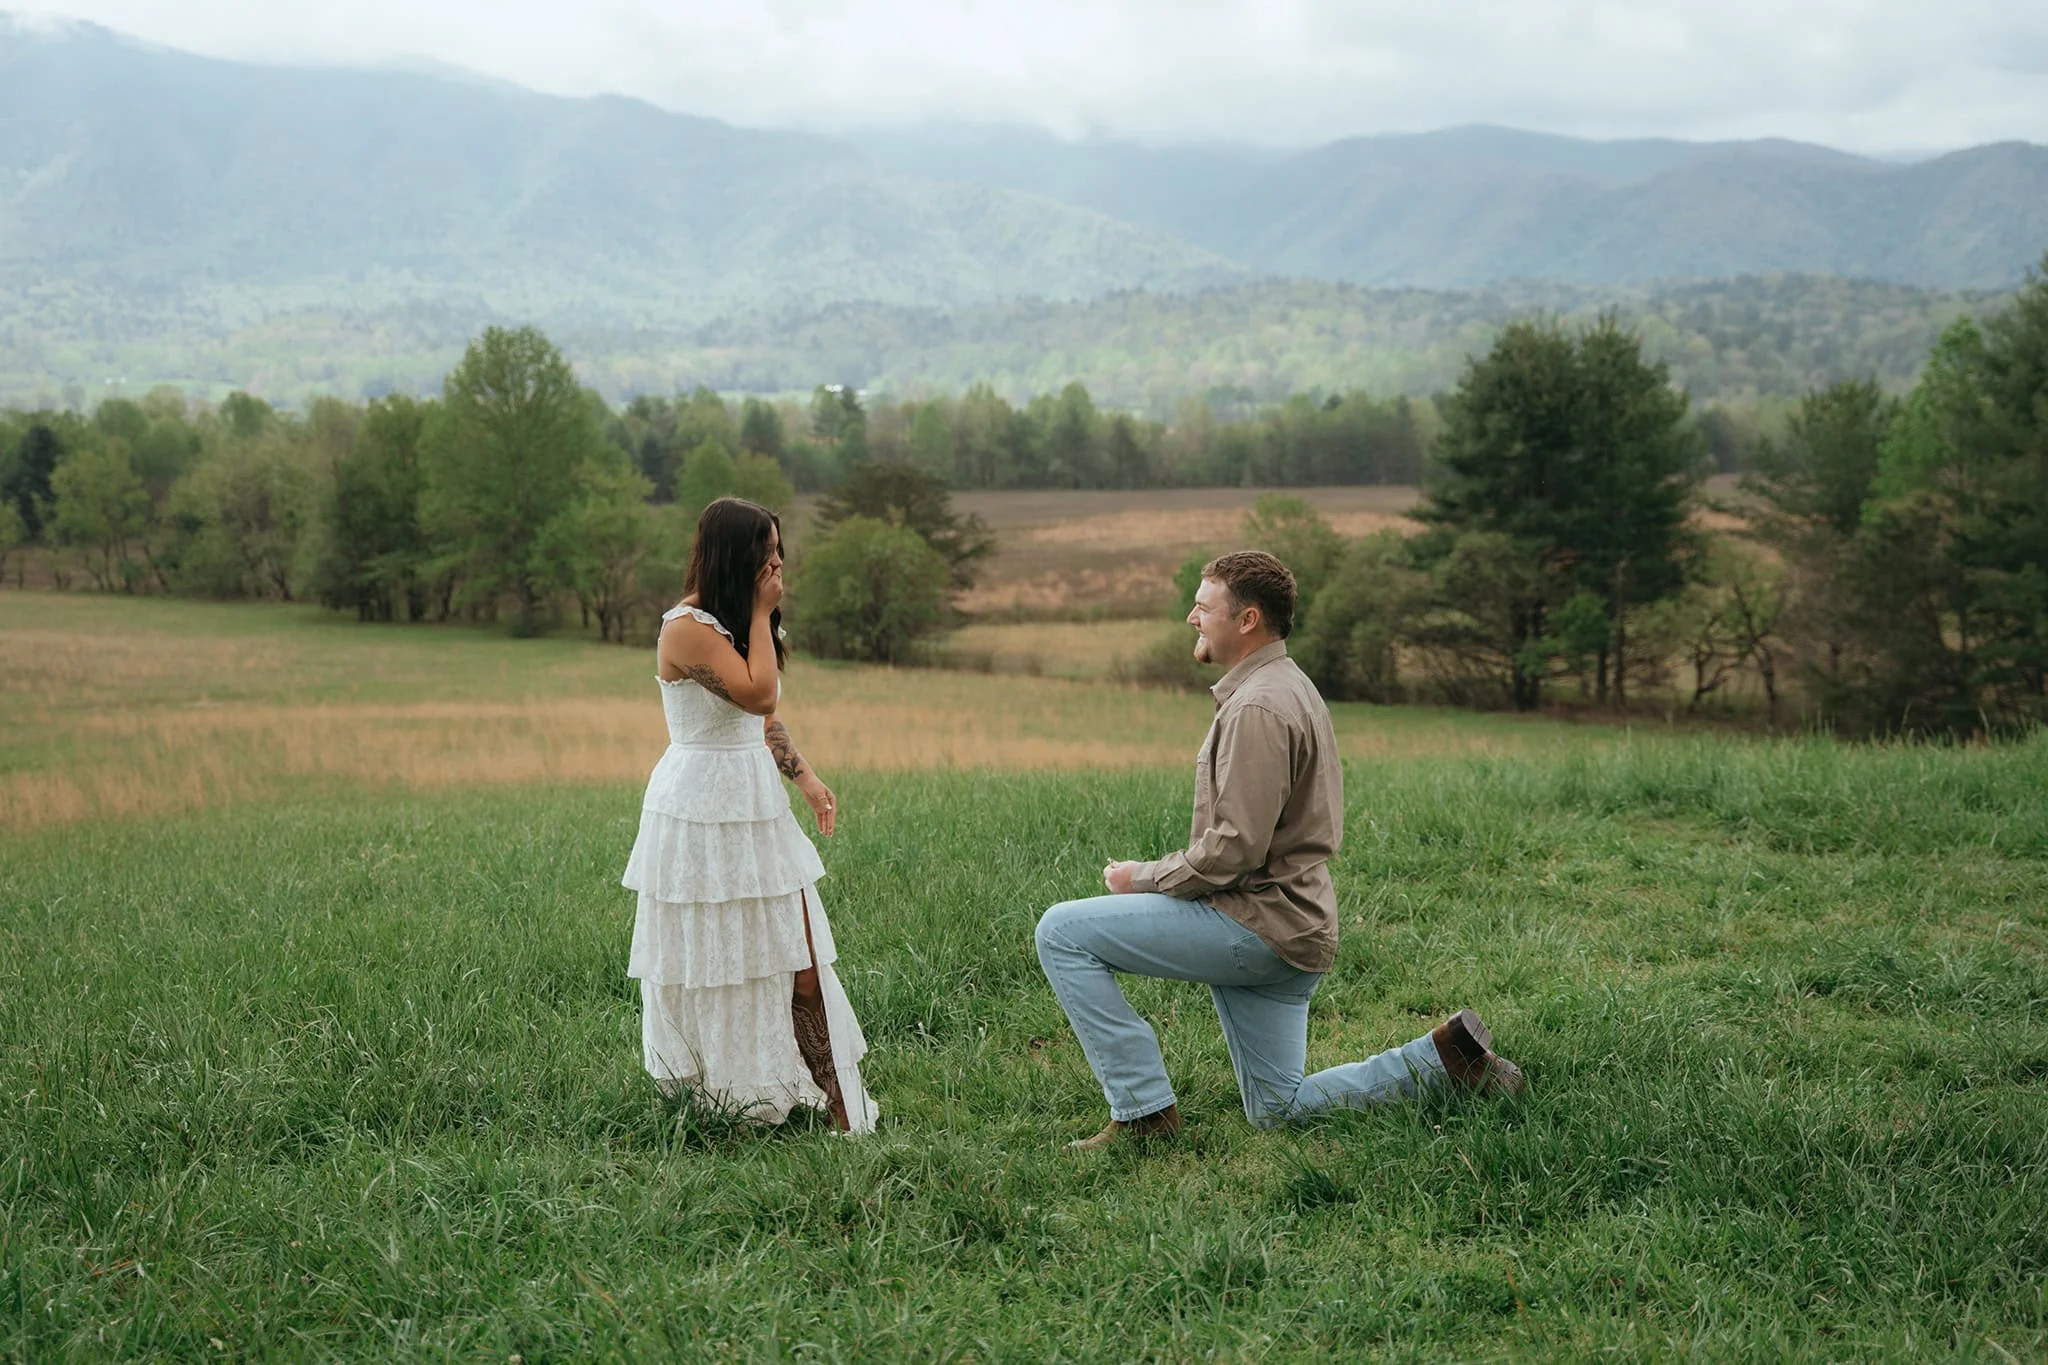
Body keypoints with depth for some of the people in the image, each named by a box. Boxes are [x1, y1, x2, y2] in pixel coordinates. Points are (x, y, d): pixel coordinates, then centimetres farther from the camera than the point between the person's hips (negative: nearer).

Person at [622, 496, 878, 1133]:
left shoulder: (736, 622, 14)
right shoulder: (687, 628, -14)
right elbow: (759, 693, -22)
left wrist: (805, 777, 9)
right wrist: (760, 614, -13)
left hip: (756, 809, 8)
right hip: (701, 811, -8)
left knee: (798, 957, 5)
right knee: (709, 965, 1)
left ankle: (839, 1107, 8)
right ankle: (707, 1104, 14)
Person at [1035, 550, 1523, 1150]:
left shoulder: (1259, 707, -17)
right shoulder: (1290, 687, 17)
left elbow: (1236, 848, -24)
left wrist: (1147, 878, -10)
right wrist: (1161, 874, 12)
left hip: (1258, 921, -11)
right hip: (1288, 926, 11)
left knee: (1063, 932, -11)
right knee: (1277, 1111, 18)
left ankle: (1144, 1109, -10)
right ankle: (1443, 1057, 14)